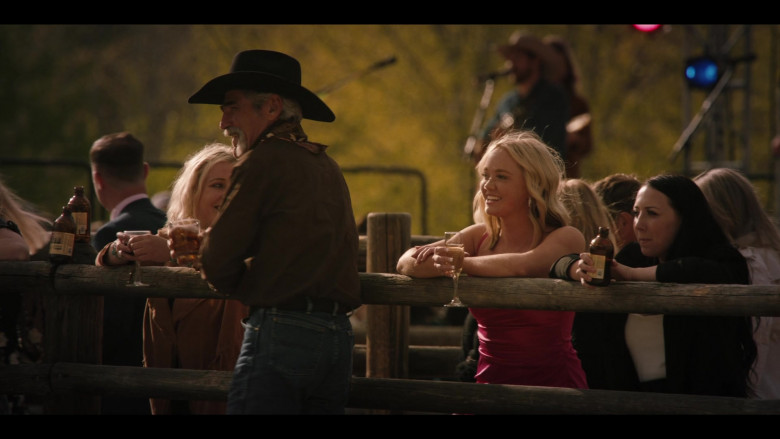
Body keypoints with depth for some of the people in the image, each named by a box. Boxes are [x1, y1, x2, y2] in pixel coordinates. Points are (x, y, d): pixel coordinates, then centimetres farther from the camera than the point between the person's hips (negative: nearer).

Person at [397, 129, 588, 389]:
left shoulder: (566, 238, -4)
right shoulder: (480, 237, 9)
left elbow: (523, 266, -24)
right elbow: (407, 263, -1)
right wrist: (435, 264, -24)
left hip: (552, 386, -4)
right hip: (491, 383, 4)